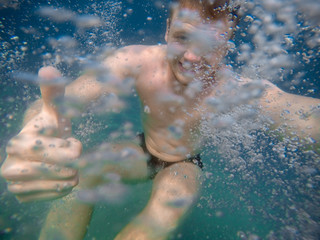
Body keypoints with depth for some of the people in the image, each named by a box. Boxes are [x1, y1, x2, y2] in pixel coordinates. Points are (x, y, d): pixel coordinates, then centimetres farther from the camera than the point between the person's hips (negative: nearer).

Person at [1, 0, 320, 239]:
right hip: (143, 152, 2)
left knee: (171, 204, -32)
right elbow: (57, 102, -34)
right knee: (80, 169, -22)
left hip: (184, 165, -1)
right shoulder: (140, 61, -25)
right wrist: (36, 134, -57)